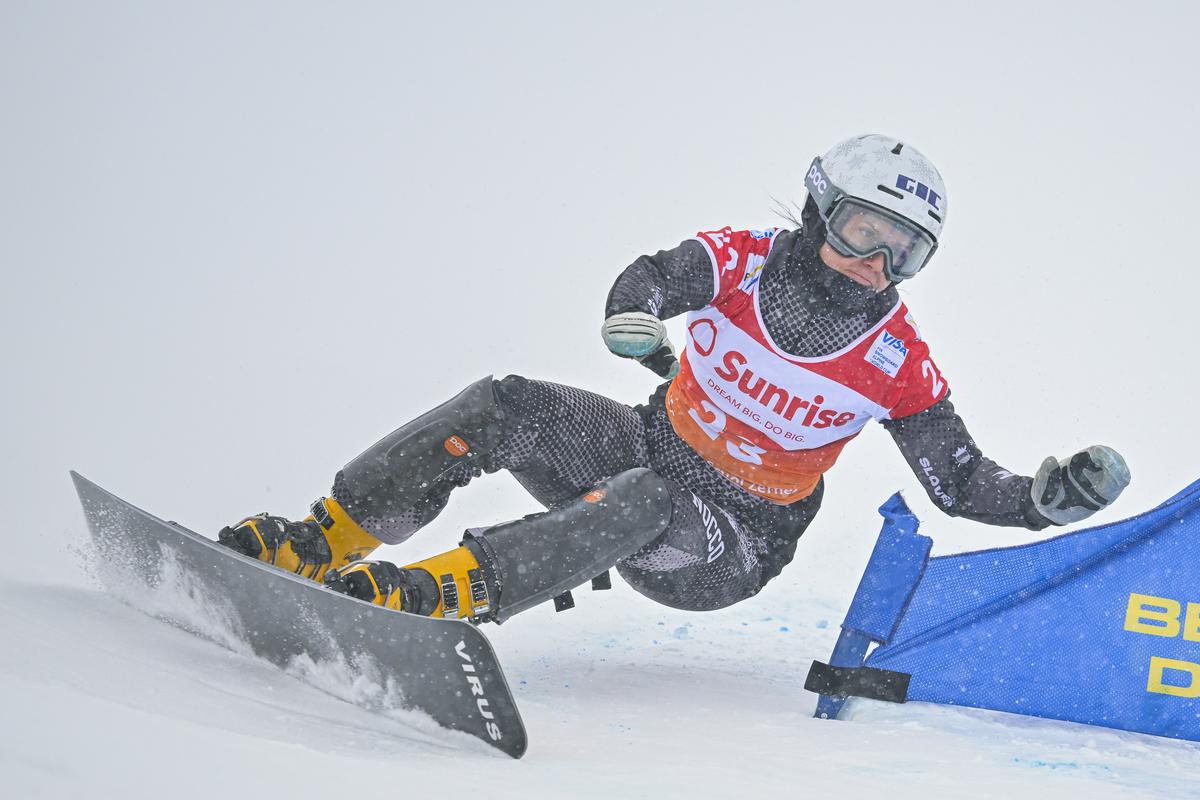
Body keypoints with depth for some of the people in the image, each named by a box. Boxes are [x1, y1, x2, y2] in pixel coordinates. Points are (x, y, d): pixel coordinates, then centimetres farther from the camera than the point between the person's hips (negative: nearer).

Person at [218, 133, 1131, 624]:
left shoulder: (898, 360, -9)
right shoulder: (742, 260, -8)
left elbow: (961, 482, -2)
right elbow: (655, 276, -23)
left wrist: (1051, 494, -19)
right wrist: (636, 316, -47)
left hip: (731, 547, -2)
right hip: (652, 448, 3)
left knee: (645, 500, -37)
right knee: (501, 408, -20)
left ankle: (438, 592, -50)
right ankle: (320, 546, -19)